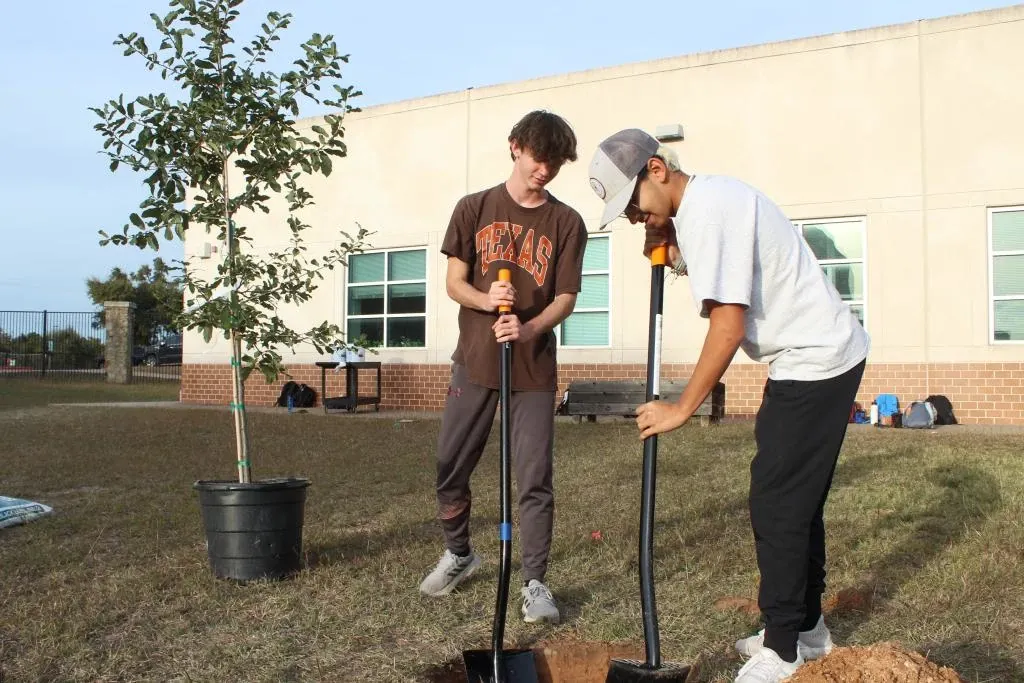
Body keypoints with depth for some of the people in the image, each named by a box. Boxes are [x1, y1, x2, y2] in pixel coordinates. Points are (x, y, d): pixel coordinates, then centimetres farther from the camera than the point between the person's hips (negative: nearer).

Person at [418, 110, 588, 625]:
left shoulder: (567, 223, 3)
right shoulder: (475, 209, 5)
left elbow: (565, 298, -1)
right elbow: (454, 282, 3)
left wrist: (528, 329, -21)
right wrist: (485, 299, -19)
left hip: (534, 367, -1)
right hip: (474, 360, 1)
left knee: (535, 480, -2)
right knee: (449, 468, 7)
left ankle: (534, 582, 10)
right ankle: (458, 553, 31)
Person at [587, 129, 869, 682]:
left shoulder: (706, 208, -20)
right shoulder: (708, 200, 11)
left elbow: (729, 326, -24)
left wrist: (681, 408, -18)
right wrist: (669, 248, 1)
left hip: (814, 364, -10)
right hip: (823, 357, 10)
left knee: (776, 505, -5)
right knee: (798, 501, 16)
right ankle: (807, 628, 29)